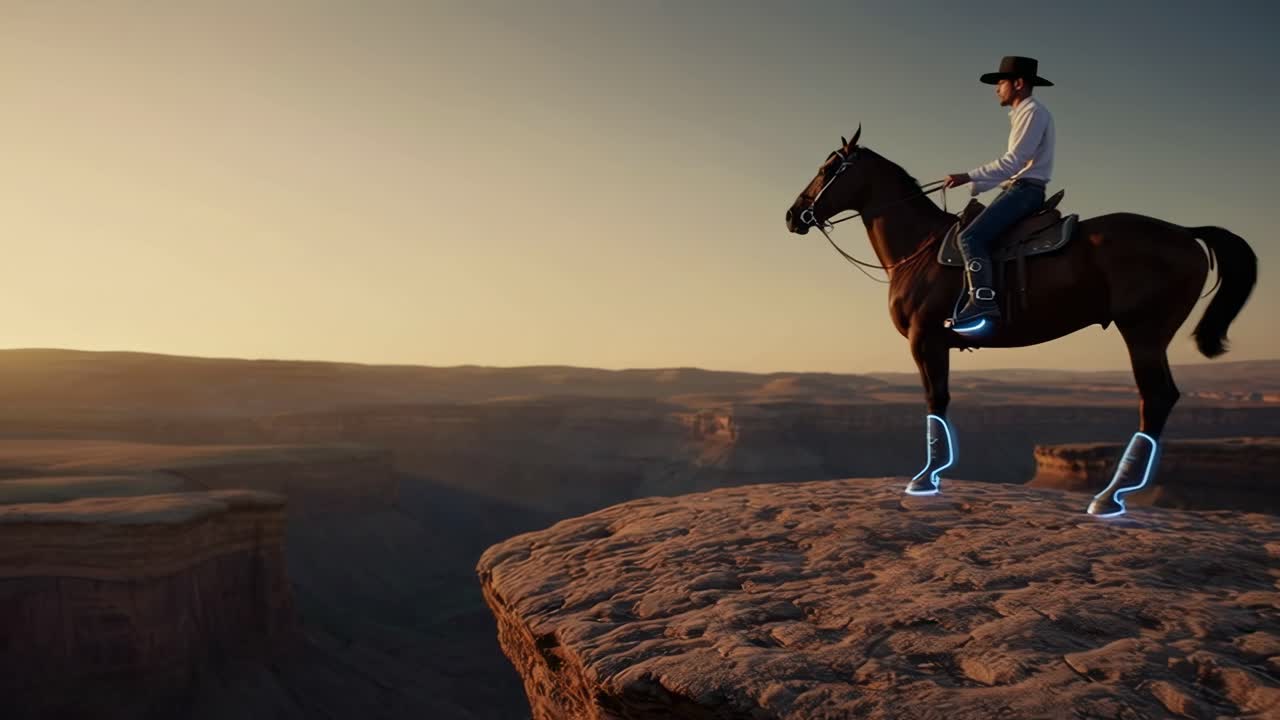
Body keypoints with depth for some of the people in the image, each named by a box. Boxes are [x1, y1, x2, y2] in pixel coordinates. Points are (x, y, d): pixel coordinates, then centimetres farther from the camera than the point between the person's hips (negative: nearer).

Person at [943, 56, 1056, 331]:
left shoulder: (1033, 111, -7)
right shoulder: (1022, 114, 23)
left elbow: (1013, 161, -18)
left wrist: (969, 177, -20)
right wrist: (976, 187, 19)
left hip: (1026, 189, -11)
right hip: (1017, 188, 11)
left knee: (970, 237, -25)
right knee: (974, 235, 10)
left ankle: (983, 303, -35)